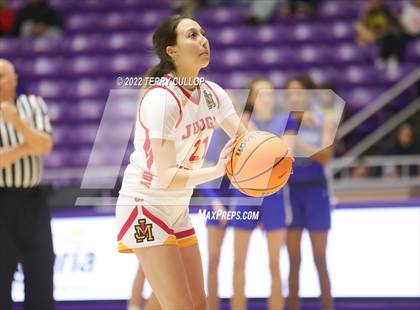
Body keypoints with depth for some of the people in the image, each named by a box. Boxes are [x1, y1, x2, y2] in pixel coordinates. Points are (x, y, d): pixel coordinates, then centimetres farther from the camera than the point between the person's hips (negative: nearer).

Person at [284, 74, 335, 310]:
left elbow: (325, 156, -14)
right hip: (290, 191, 1)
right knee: (293, 259, 4)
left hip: (315, 190, -1)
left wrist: (298, 144, -26)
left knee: (320, 259, 0)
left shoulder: (325, 122, 1)